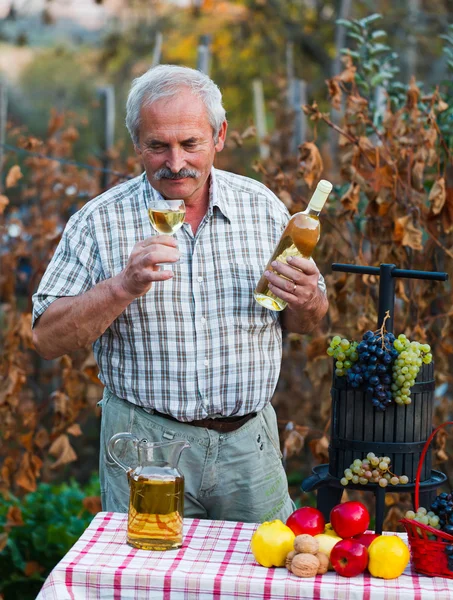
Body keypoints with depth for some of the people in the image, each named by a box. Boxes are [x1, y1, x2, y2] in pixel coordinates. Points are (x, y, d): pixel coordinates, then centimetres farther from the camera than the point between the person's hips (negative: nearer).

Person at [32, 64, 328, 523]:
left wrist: (306, 303, -12)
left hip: (248, 444, 3)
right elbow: (48, 339, -9)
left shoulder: (262, 206, 3)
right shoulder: (100, 221, -6)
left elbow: (302, 323, 12)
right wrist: (123, 286, -24)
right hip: (144, 443, -2)